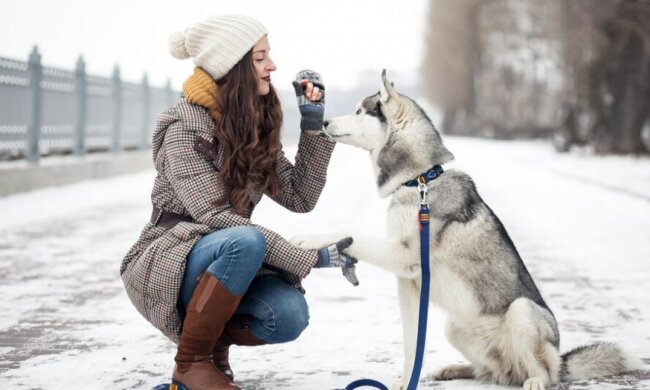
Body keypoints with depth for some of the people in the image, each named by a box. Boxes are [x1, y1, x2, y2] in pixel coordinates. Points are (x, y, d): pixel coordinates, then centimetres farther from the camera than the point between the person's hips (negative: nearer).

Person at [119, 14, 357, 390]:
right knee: (244, 242, -36)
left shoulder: (257, 126, 5)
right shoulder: (184, 128, -17)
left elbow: (299, 197, 2)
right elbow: (216, 218, -25)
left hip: (221, 263, 5)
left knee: (289, 315, -26)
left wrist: (314, 125, -6)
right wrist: (311, 257, -28)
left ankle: (216, 343, 6)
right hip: (168, 264, -5)